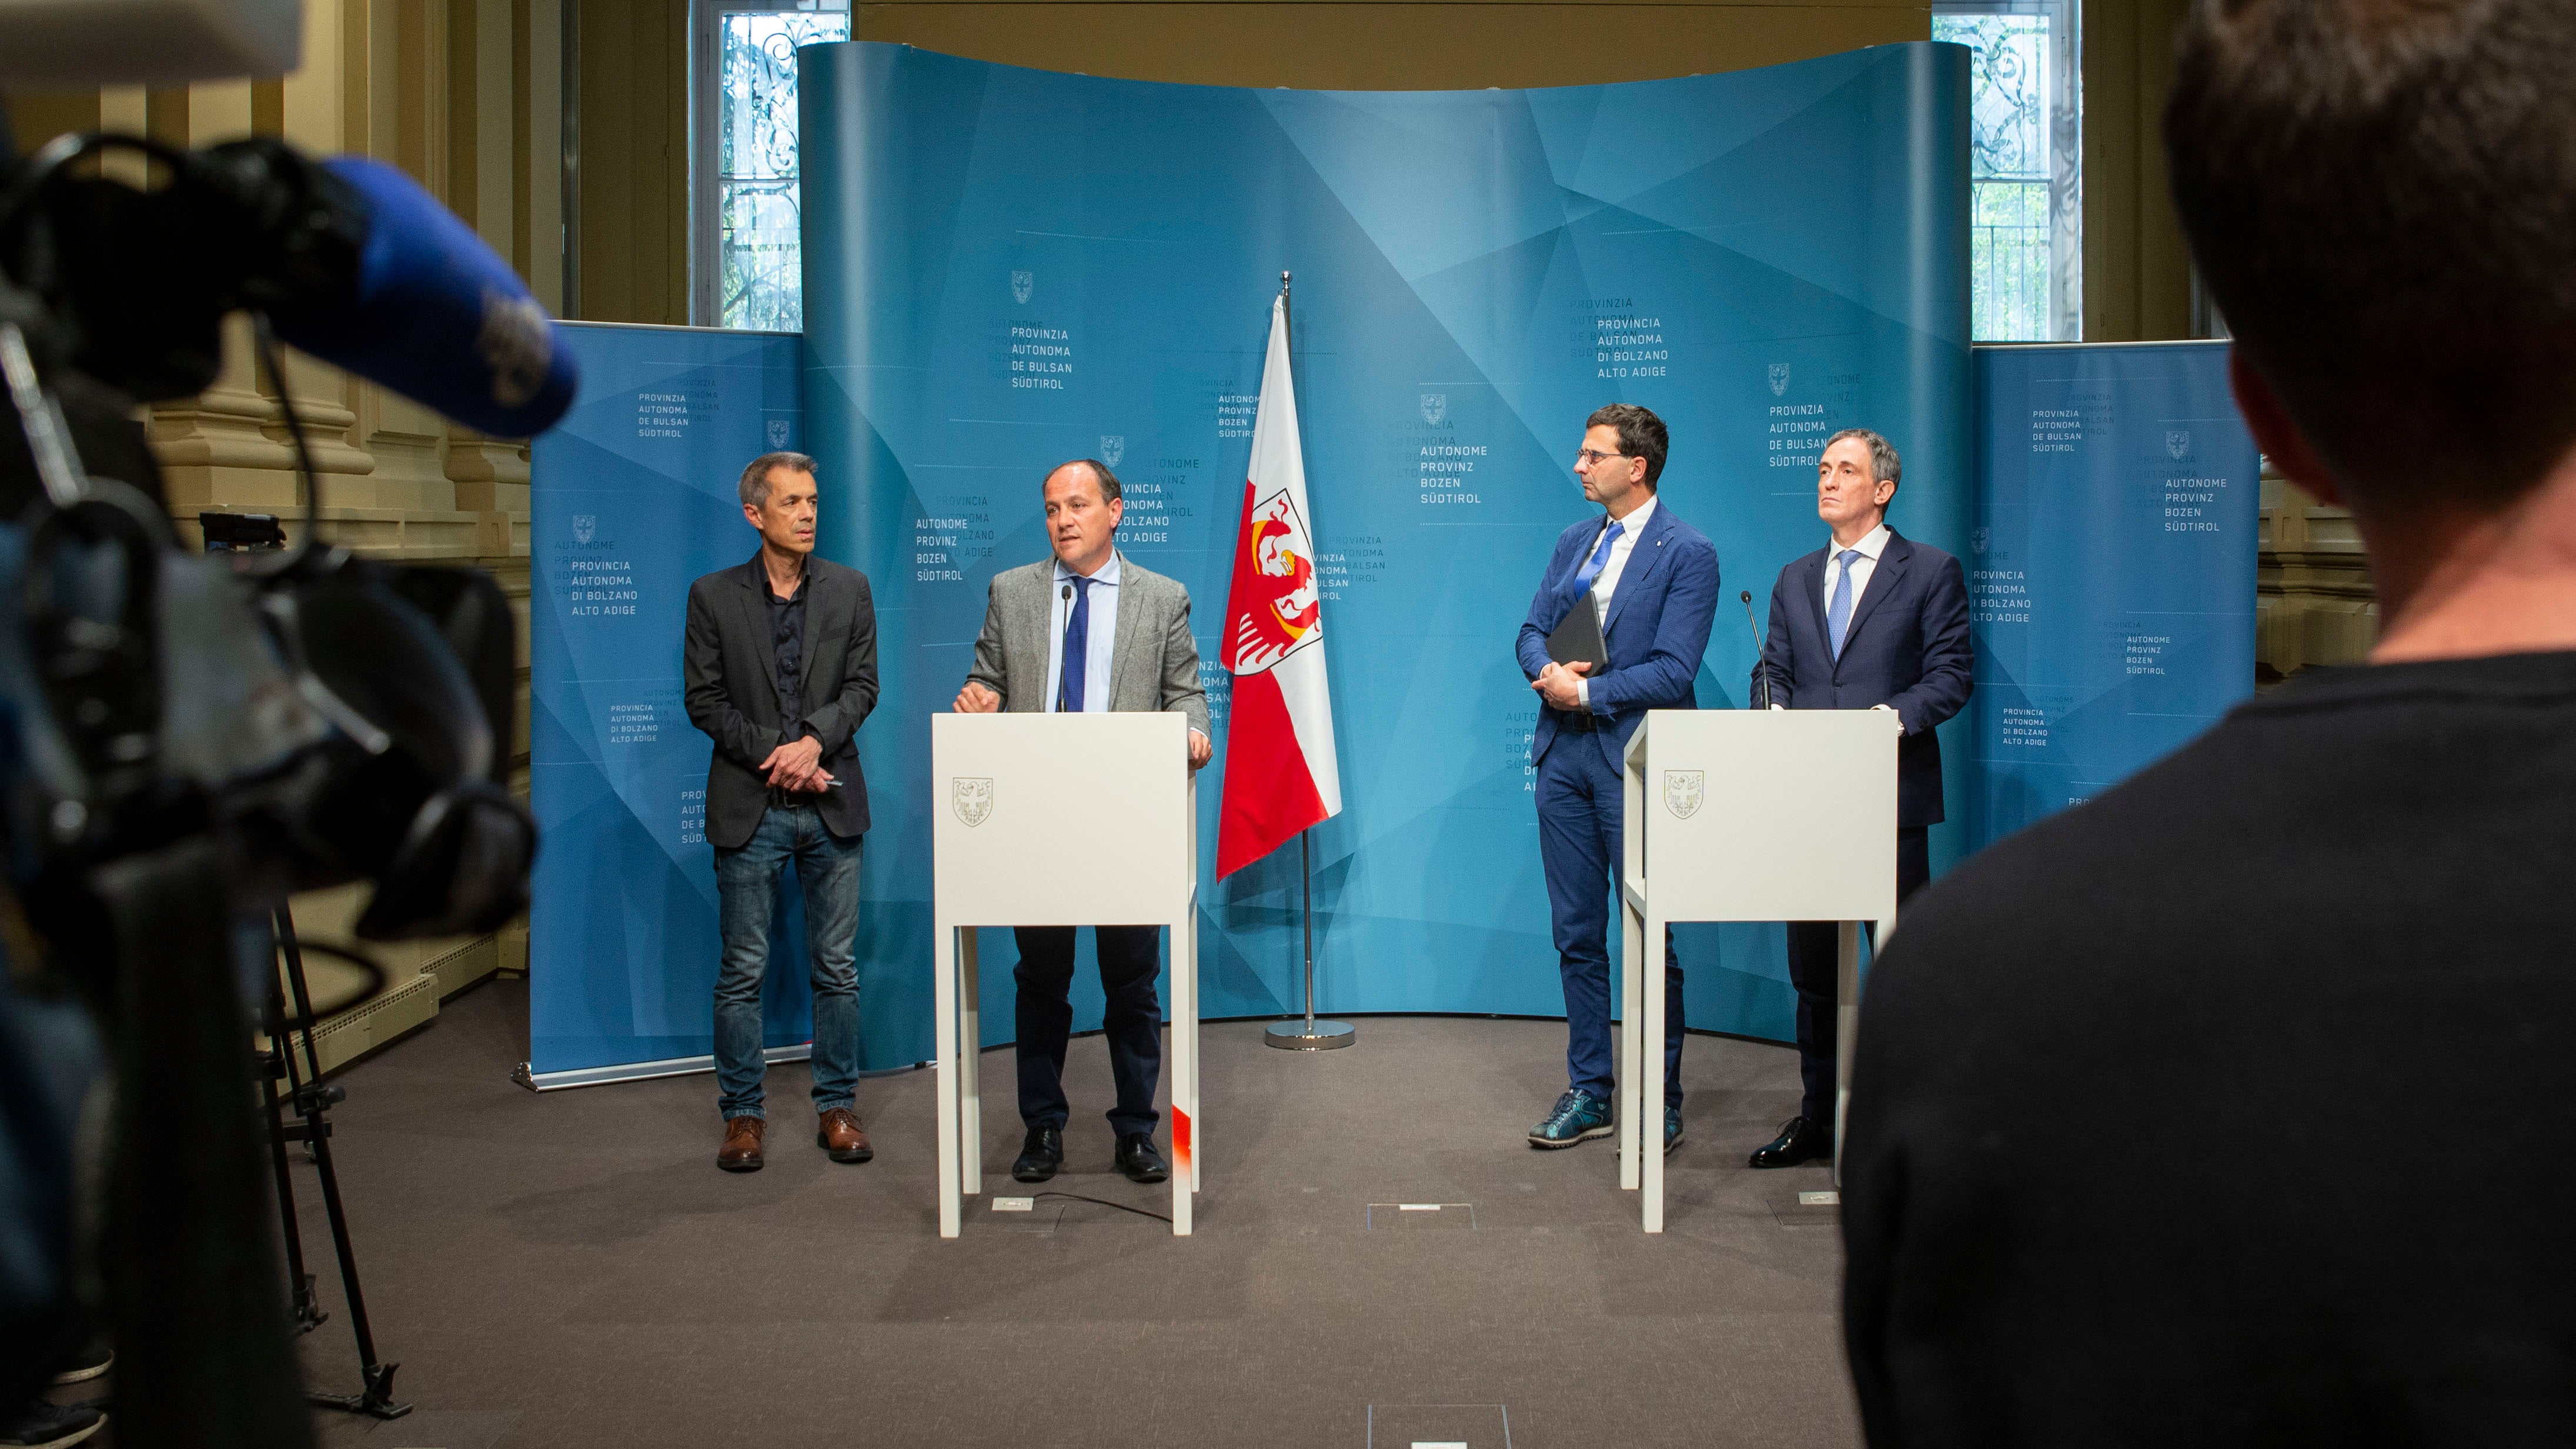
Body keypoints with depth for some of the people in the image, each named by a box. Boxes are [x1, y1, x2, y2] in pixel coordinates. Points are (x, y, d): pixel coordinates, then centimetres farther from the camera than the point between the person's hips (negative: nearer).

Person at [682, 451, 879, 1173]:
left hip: (832, 807, 2)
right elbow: (705, 700, -1)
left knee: (837, 967, 6)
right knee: (743, 971, 3)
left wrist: (814, 740, -15)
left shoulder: (849, 589, 7)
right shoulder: (713, 596, 2)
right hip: (750, 812, -1)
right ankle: (742, 1114, 13)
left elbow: (862, 685, 2)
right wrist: (775, 754, -12)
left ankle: (838, 1108, 16)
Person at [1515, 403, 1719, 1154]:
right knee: (1576, 933, 11)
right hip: (1564, 754, 6)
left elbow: (1672, 671, -15)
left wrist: (1586, 691, -15)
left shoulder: (1688, 553, -9)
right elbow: (1532, 630, 13)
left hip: (1634, 760, -6)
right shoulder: (1574, 541, 13)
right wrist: (1546, 670, -9)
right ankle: (1588, 1093, 21)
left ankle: (1661, 1103, 13)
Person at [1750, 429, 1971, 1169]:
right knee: (1813, 964, 10)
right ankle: (1817, 1117, 21)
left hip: (1892, 799, -5)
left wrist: (1897, 714, -21)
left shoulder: (1931, 572, 1)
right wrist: (1775, 718, -6)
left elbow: (1952, 674, -5)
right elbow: (1773, 676, 15)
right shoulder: (1795, 580, 16)